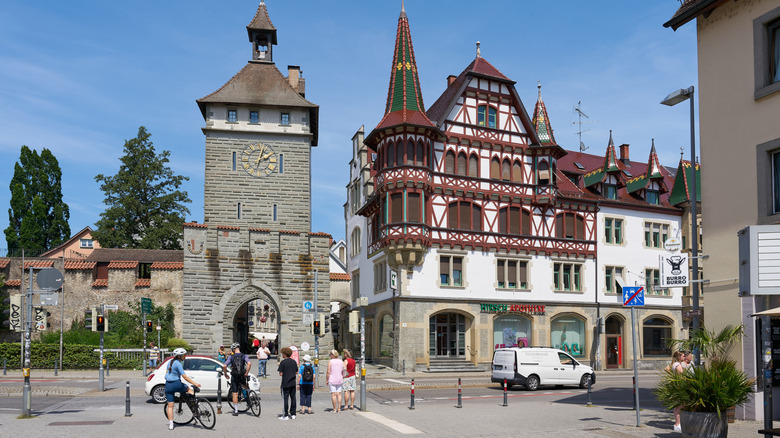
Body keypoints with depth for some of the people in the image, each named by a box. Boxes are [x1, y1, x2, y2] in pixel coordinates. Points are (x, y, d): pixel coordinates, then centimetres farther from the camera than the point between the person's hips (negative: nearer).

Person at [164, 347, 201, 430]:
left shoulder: (170, 362, 11)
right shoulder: (178, 364, -13)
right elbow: (184, 376, -18)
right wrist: (195, 384, -19)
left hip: (168, 385, 6)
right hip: (177, 384, -6)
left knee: (170, 406, 6)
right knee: (189, 389, 23)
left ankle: (170, 424, 2)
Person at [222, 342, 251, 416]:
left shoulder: (231, 357, -1)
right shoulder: (244, 356, -1)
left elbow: (224, 366, -10)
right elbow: (249, 363, -18)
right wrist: (246, 373, -10)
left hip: (234, 377, -1)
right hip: (242, 377, 1)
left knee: (235, 394, 5)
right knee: (245, 387, 36)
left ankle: (236, 411, 6)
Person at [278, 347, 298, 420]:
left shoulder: (283, 362, -12)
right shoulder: (294, 362, 5)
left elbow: (281, 374, -12)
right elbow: (296, 372, 9)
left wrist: (279, 366, 3)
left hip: (285, 384, -5)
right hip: (293, 383, 5)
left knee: (285, 398, 1)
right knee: (293, 398, 10)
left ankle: (285, 415, 2)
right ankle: (293, 414, 13)